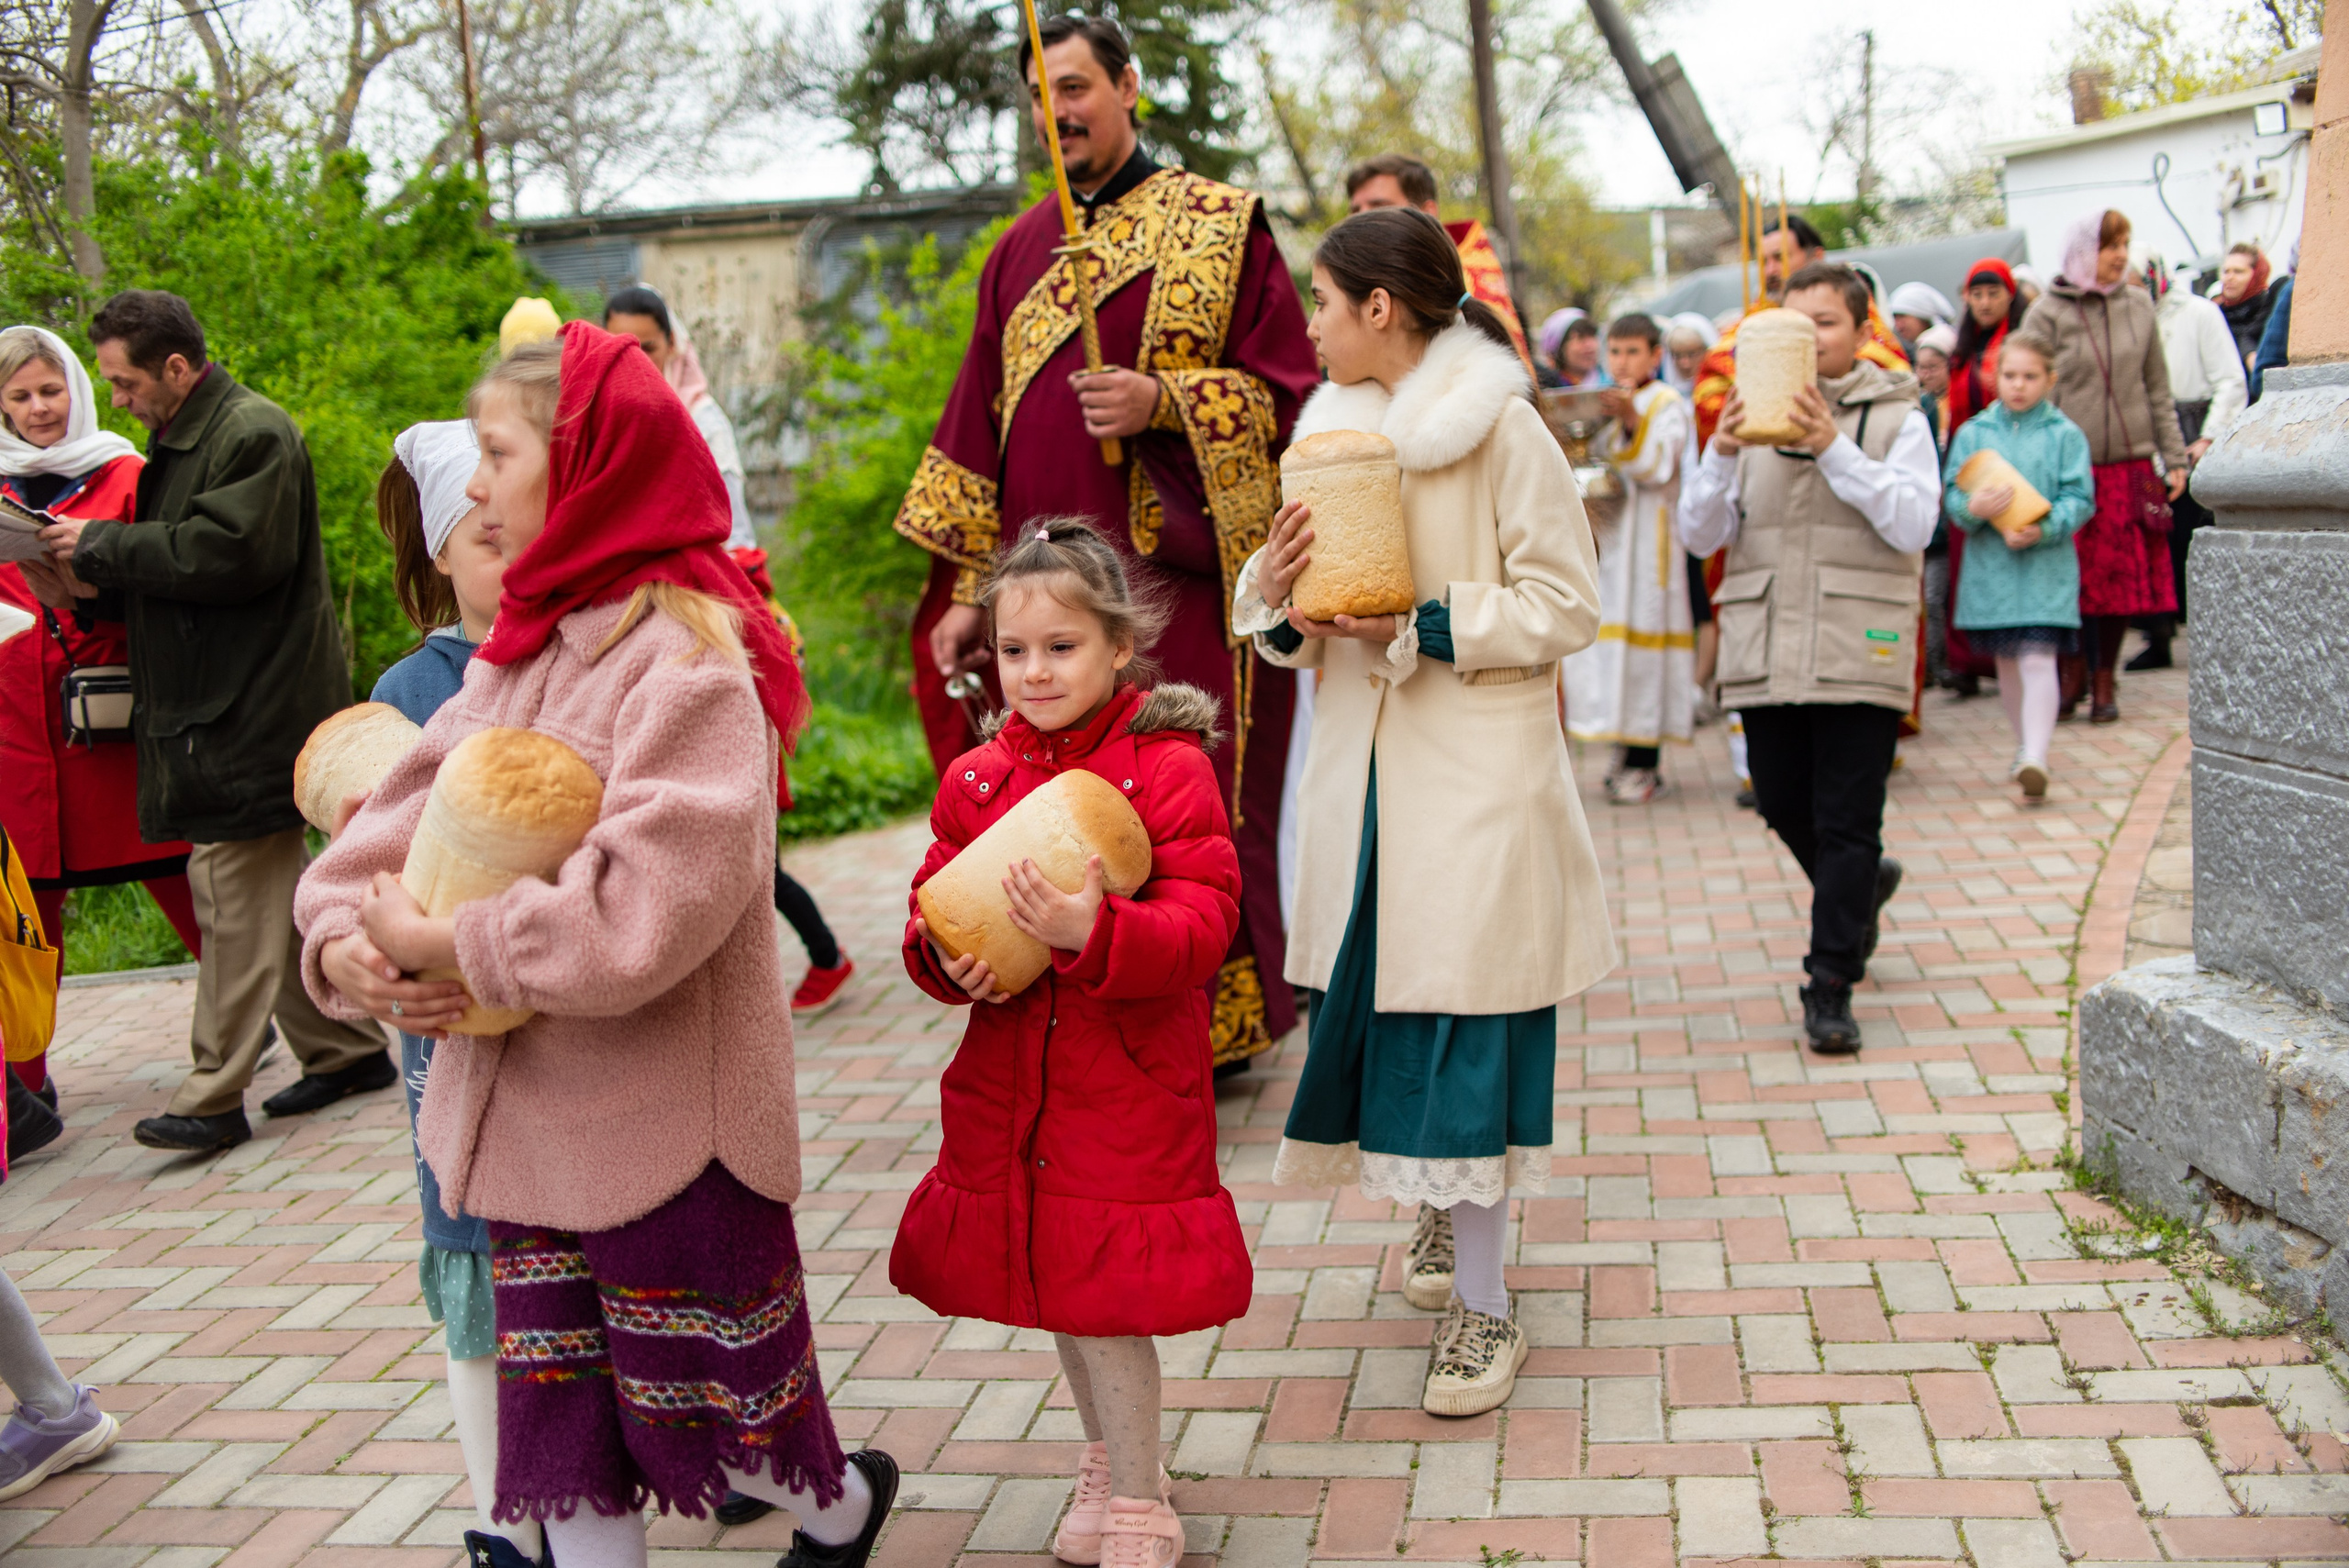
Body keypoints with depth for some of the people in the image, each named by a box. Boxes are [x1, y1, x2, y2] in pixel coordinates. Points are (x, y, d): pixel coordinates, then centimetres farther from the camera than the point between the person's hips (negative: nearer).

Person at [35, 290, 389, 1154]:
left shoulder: (255, 435, -13)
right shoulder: (179, 441, 19)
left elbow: (226, 553, -24)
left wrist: (103, 545, -14)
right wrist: (99, 589, 5)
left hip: (253, 710, -10)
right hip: (216, 704, 10)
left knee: (235, 896, -8)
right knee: (275, 892, 13)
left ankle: (214, 1096, -5)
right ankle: (345, 1050, 22)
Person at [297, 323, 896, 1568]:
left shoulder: (685, 656, -18)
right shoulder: (517, 657, 7)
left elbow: (646, 907, -28)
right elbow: (393, 822, 9)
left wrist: (445, 942, -21)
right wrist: (346, 943, -11)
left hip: (666, 1124, -7)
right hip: (528, 1123, 7)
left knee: (702, 1399, 11)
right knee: (562, 1413, 15)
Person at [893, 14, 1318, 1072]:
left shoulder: (1219, 226, 4)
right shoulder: (1019, 253, 17)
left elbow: (1289, 390, -1)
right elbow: (982, 428, 15)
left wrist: (1162, 402, -16)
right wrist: (969, 591, 9)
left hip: (1175, 579, -4)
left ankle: (1213, 1033, 12)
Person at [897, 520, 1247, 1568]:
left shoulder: (1167, 769, -10)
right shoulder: (975, 779, 6)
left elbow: (1205, 922, -17)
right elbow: (931, 906, 12)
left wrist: (1094, 931, -33)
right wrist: (945, 958, -11)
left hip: (1129, 1084, -5)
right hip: (1008, 1079, 6)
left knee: (1107, 1293, -3)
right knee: (1054, 1286, 16)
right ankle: (1112, 1464, 38)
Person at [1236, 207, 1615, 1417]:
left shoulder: (1501, 429, -7)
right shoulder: (1330, 429, 12)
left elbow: (1564, 606, -9)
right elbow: (1282, 615, 14)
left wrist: (1424, 624, -18)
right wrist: (1280, 595, -9)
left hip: (1477, 767, -6)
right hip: (1363, 760, 6)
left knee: (1463, 1022, -6)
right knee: (1376, 991, 10)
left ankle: (1483, 1304, 4)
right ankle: (1446, 1212, 33)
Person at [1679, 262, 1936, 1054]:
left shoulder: (1896, 418, 3)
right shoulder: (1754, 414, 10)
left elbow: (1914, 524, -12)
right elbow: (1699, 534, 2)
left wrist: (1834, 449, -19)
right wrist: (1722, 454, -14)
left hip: (1858, 653, -3)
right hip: (1765, 652, 3)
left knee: (1847, 825, -2)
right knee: (1785, 809, 11)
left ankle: (1831, 987, 7)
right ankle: (1863, 886, 41)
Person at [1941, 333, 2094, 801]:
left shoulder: (2065, 435, 0)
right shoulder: (1972, 433, 7)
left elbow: (2079, 499, -4)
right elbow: (1952, 496, 3)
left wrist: (2044, 529, -20)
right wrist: (1973, 507, -19)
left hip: (2046, 568, -3)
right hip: (1991, 567, 3)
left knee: (2037, 659, -14)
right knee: (2006, 662, 15)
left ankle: (2036, 758, -19)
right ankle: (2025, 745, 32)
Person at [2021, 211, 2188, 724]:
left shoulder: (2138, 306, 9)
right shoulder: (2048, 313, -1)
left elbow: (2158, 389, 12)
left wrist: (2174, 459, 8)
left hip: (2132, 465, 3)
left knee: (2123, 575, 3)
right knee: (2074, 578, -2)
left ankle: (2104, 679, 14)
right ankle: (2073, 671, 16)